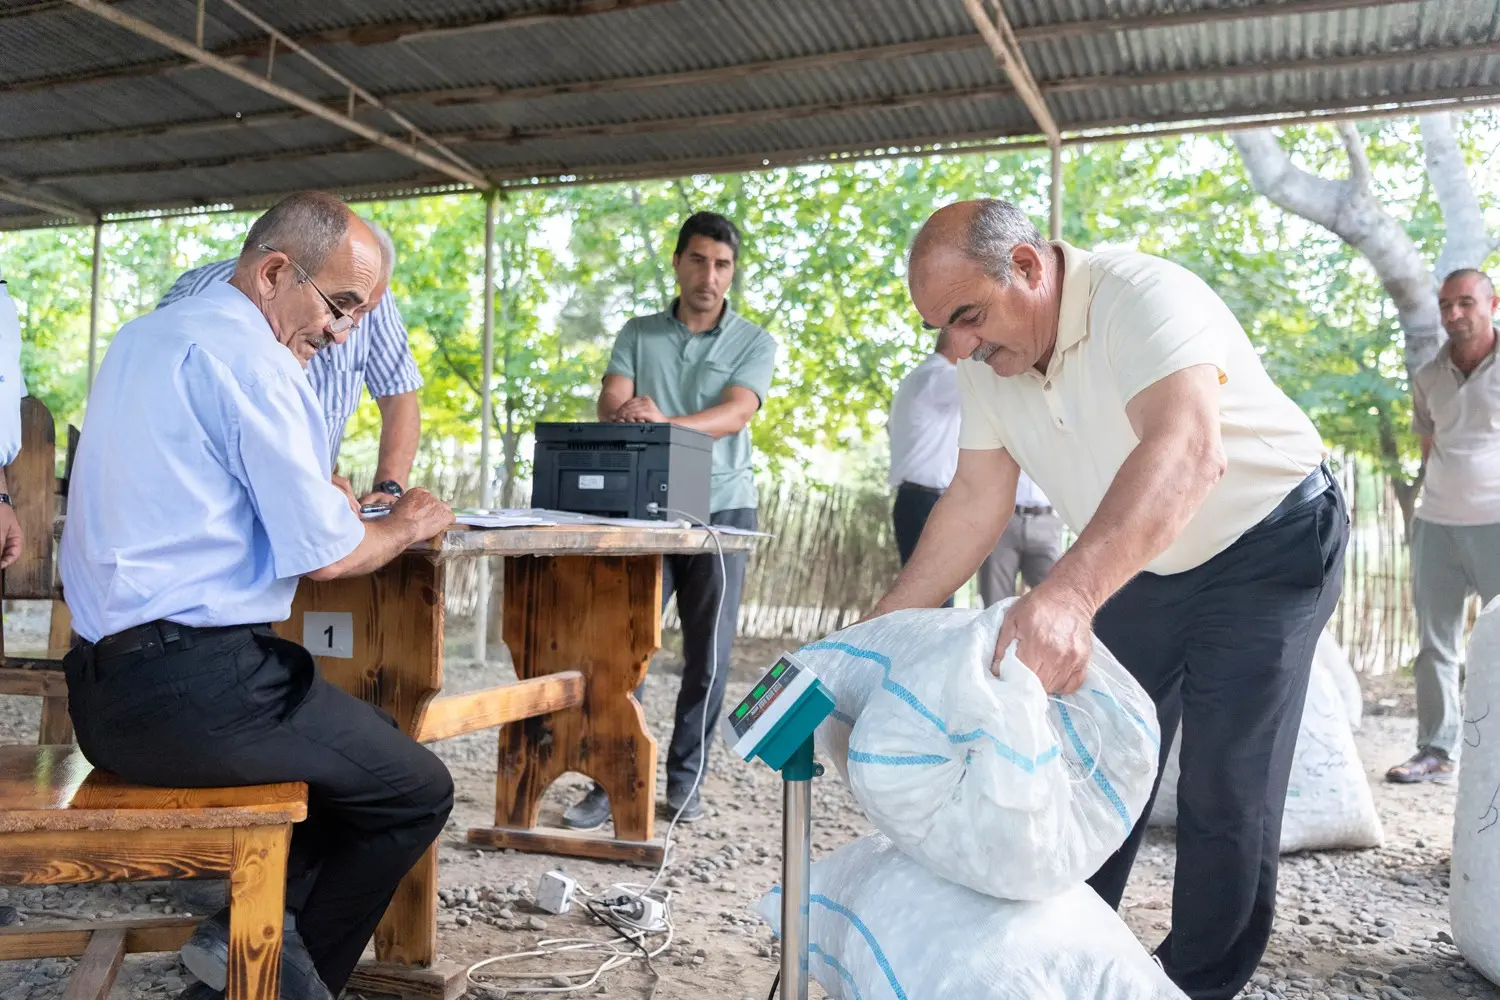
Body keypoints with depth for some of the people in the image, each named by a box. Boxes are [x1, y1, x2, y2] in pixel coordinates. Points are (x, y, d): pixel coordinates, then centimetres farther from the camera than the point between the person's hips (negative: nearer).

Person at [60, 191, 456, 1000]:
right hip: (193, 691, -10)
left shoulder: (147, 334, 14)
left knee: (360, 746, 23)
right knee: (417, 791, 5)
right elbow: (324, 555, -17)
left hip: (106, 687, 10)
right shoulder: (246, 352, -15)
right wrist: (407, 525, 2)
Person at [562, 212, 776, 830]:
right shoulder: (638, 335, 12)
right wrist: (625, 414, -28)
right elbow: (609, 403, -2)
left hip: (720, 508, -1)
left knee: (708, 655, 3)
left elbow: (737, 412, -12)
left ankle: (685, 780, 15)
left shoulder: (754, 343, 5)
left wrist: (665, 423, -30)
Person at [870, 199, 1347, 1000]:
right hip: (1140, 569, 7)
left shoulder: (1143, 297, -31)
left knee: (1226, 795, -6)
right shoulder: (989, 361, -9)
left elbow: (1187, 451, -47)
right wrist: (879, 630, -10)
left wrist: (1070, 593, -62)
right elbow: (976, 500, -4)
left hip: (1269, 547, -6)